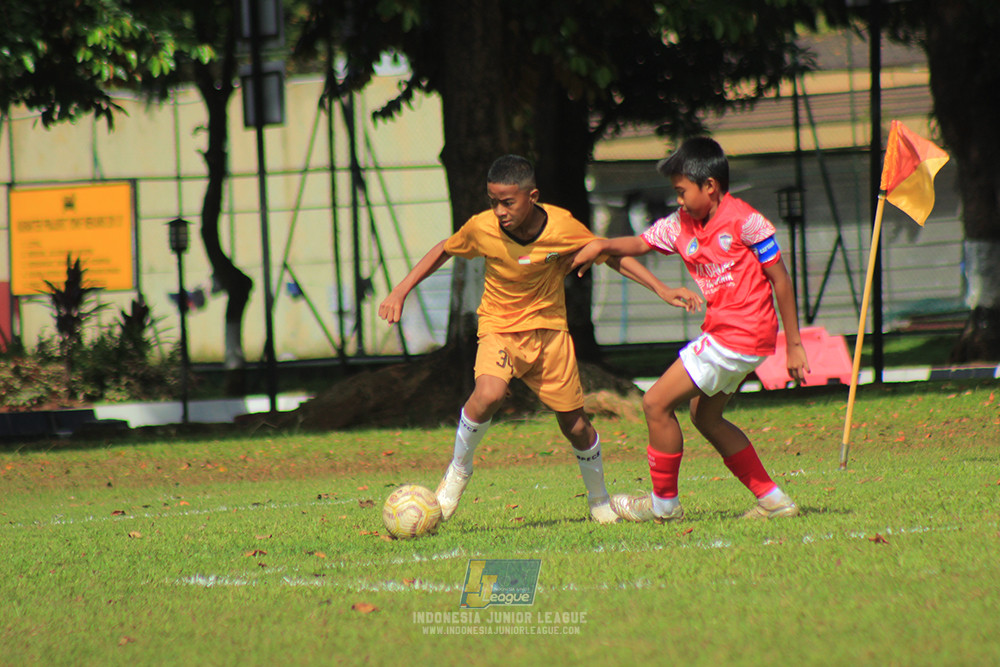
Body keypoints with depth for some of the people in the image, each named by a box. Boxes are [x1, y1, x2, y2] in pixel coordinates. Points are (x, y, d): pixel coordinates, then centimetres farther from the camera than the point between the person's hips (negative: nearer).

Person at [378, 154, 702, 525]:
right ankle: (458, 470, -5)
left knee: (574, 425, 3)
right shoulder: (482, 228, -16)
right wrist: (402, 290, 1)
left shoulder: (562, 227, -17)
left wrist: (662, 290, -6)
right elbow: (445, 250, 6)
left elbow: (612, 255, -2)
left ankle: (600, 500, 29)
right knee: (488, 395, -30)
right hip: (499, 329, -1)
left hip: (549, 330, 1)